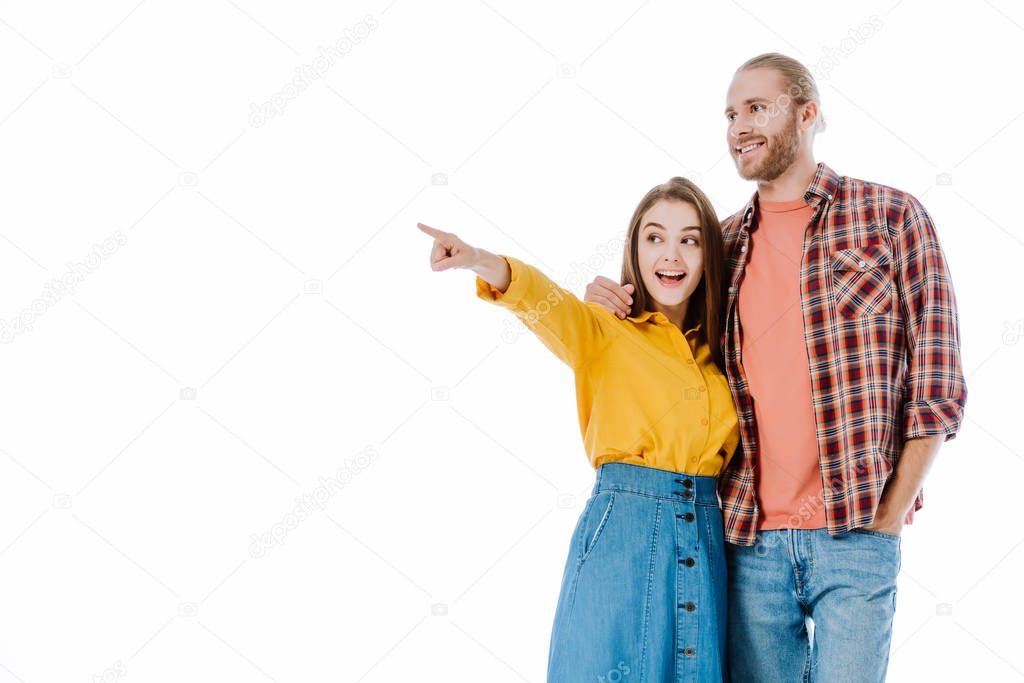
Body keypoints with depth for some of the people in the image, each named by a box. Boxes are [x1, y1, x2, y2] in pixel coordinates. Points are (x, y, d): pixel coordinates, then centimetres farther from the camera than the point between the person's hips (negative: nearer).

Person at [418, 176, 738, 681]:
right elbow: (546, 302, -20)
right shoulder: (604, 332, 2)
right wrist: (482, 263, -37)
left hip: (707, 543, 4)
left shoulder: (718, 350, 15)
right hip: (620, 532, -4)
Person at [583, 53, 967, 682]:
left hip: (854, 535, -3)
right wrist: (619, 311, 3)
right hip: (749, 538, 4)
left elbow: (937, 383, -1)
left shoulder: (890, 216, 1)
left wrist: (890, 514, -6)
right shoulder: (721, 245, 12)